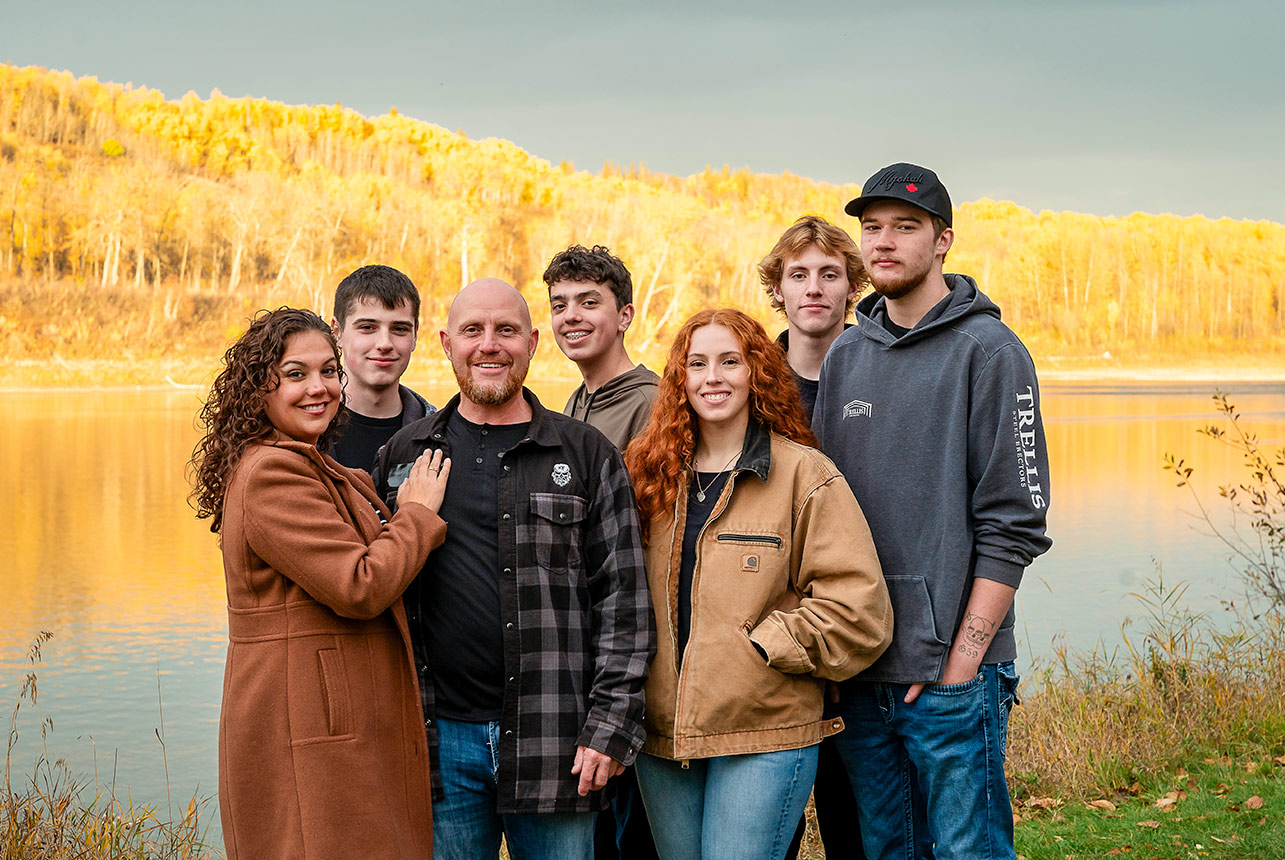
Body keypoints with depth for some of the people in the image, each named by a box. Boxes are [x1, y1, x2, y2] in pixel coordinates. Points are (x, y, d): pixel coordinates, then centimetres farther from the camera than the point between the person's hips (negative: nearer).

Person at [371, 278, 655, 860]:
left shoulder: (587, 457, 4)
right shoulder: (402, 457, 10)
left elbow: (625, 603, 1)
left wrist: (611, 727, -7)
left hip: (553, 739, -2)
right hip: (440, 739, 2)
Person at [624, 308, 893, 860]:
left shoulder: (804, 476, -5)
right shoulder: (652, 473, 9)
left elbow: (856, 607, -9)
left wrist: (761, 645, -11)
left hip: (765, 735, -5)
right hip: (662, 732, 5)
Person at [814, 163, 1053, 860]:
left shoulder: (989, 351, -5)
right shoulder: (845, 355, 12)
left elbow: (1013, 523, -9)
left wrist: (961, 660, -14)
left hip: (953, 672, -5)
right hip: (855, 674, 5)